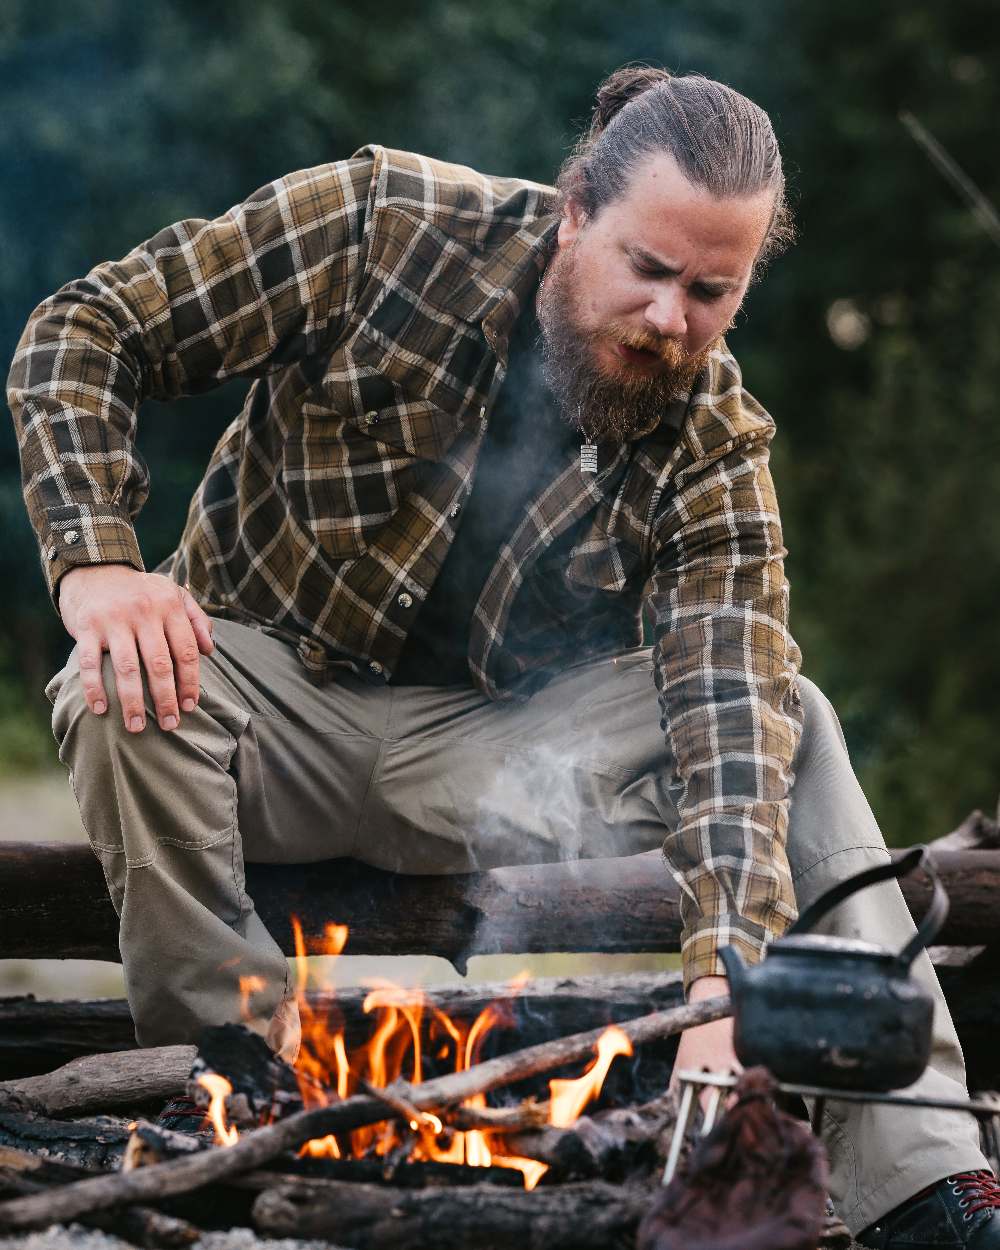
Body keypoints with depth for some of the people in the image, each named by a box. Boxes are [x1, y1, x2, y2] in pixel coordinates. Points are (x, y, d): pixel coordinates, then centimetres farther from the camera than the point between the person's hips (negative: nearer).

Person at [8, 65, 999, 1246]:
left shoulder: (712, 446, -12)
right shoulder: (379, 225, -16)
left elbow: (733, 720, -24)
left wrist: (723, 981, -39)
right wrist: (97, 566, -27)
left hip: (490, 748, 2)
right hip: (273, 692, -1)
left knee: (793, 720, -17)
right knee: (127, 697, -35)